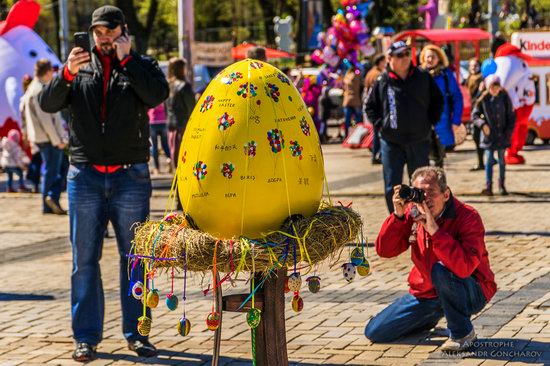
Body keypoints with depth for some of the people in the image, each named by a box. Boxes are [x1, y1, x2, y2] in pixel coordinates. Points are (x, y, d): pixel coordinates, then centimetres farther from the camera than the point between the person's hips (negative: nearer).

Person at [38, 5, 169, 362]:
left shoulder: (141, 65, 6)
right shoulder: (80, 68, 10)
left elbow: (158, 94, -15)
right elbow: (48, 103, -2)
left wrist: (126, 59, -14)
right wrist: (67, 73, -18)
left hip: (130, 177, -1)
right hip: (85, 176, 1)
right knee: (85, 259, 2)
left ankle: (136, 333, 12)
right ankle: (87, 337, 7)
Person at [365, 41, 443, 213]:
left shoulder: (423, 77, 1)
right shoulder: (382, 81, -2)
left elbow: (438, 100, 13)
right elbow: (370, 106, 10)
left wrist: (430, 122, 4)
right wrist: (379, 124, -1)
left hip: (419, 141, 1)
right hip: (391, 142, -1)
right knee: (392, 187, 1)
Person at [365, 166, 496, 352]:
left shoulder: (468, 217, -23)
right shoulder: (413, 213, -6)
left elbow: (464, 268, -38)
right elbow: (384, 251, -9)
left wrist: (434, 230, -40)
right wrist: (398, 216, -22)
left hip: (471, 293, -6)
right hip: (425, 293, 6)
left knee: (441, 269, -37)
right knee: (374, 332, 1)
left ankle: (462, 332, -14)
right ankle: (432, 317, 28)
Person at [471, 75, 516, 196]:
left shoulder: (504, 98, -4)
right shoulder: (484, 99, -5)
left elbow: (511, 117, 2)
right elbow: (474, 115, 0)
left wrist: (509, 132, -5)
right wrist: (482, 124, -17)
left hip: (502, 135, 1)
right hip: (488, 135, -1)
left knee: (502, 160, 9)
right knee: (489, 160, -3)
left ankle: (501, 185, 19)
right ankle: (488, 186, -1)